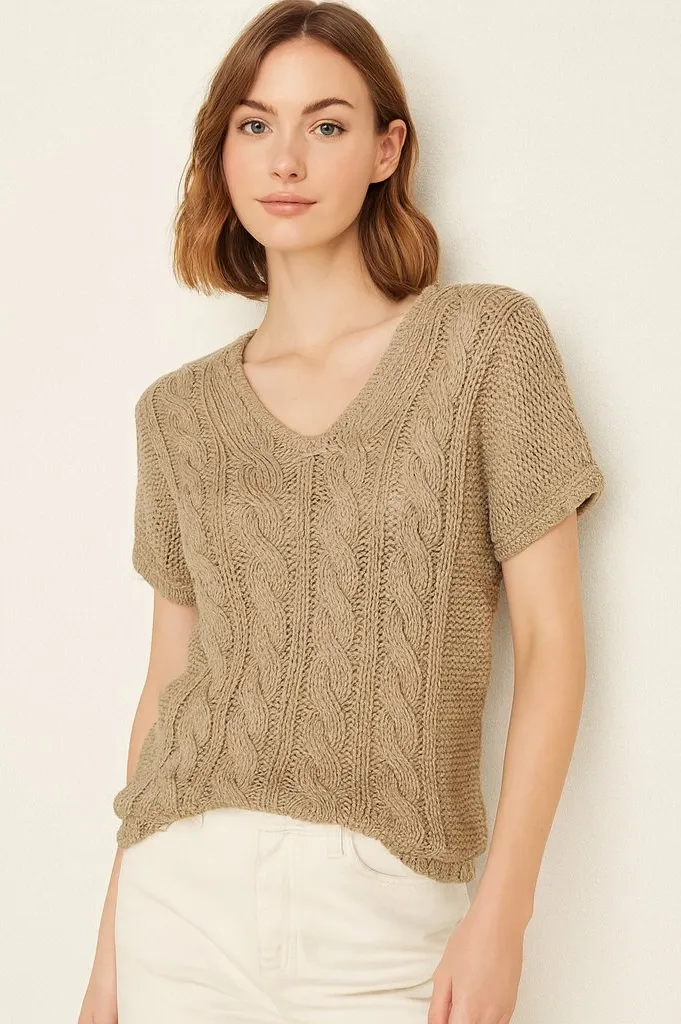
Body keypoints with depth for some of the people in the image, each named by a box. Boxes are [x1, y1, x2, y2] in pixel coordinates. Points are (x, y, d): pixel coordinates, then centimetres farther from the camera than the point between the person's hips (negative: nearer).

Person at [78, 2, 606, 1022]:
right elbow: (168, 682, 10)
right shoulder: (181, 411, 6)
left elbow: (551, 637, -4)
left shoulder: (485, 339, -2)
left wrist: (502, 913, -11)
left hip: (386, 905, -2)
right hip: (184, 893, 3)